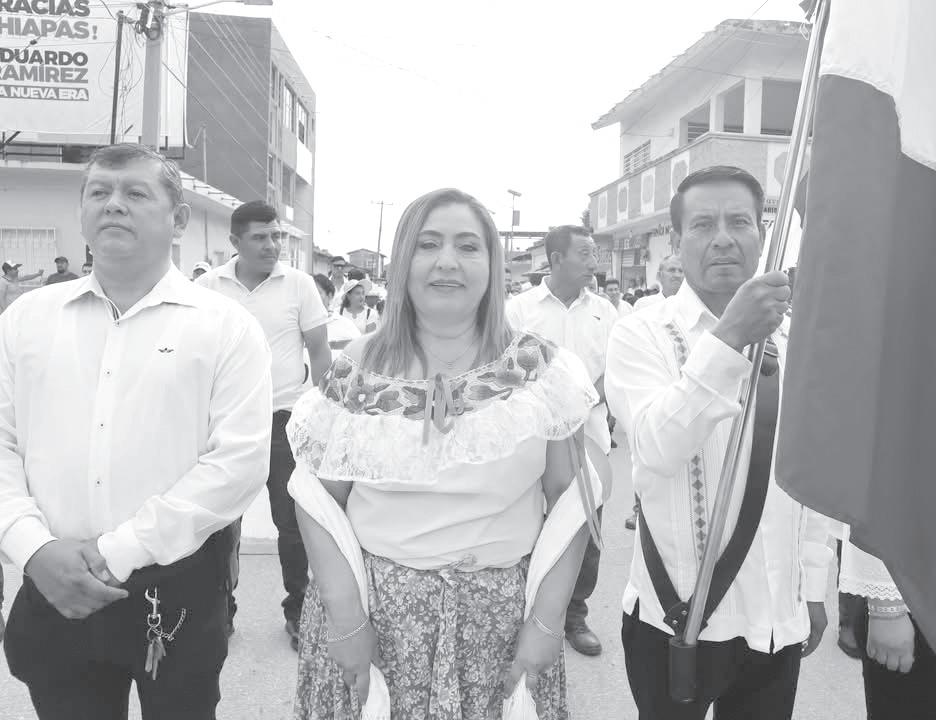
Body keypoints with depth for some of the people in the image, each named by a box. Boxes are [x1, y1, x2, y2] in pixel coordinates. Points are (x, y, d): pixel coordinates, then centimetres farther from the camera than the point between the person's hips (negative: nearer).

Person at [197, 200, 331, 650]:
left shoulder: (299, 284, -5)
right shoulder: (208, 287, -2)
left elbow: (320, 353, 1)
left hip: (284, 417, -1)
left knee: (292, 520, 6)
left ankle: (298, 609, 25)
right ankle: (222, 608, 32)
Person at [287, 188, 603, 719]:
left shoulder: (540, 368, -4)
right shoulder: (359, 370, -2)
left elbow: (570, 497, -2)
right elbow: (320, 497, -1)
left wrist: (548, 619, -7)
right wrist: (345, 614, -9)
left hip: (501, 612, 0)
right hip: (375, 605, 1)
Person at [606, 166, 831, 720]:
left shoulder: (789, 343, 4)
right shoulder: (642, 335, -11)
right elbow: (658, 449, -27)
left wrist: (814, 590, 10)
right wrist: (727, 340, -34)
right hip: (677, 617, -4)